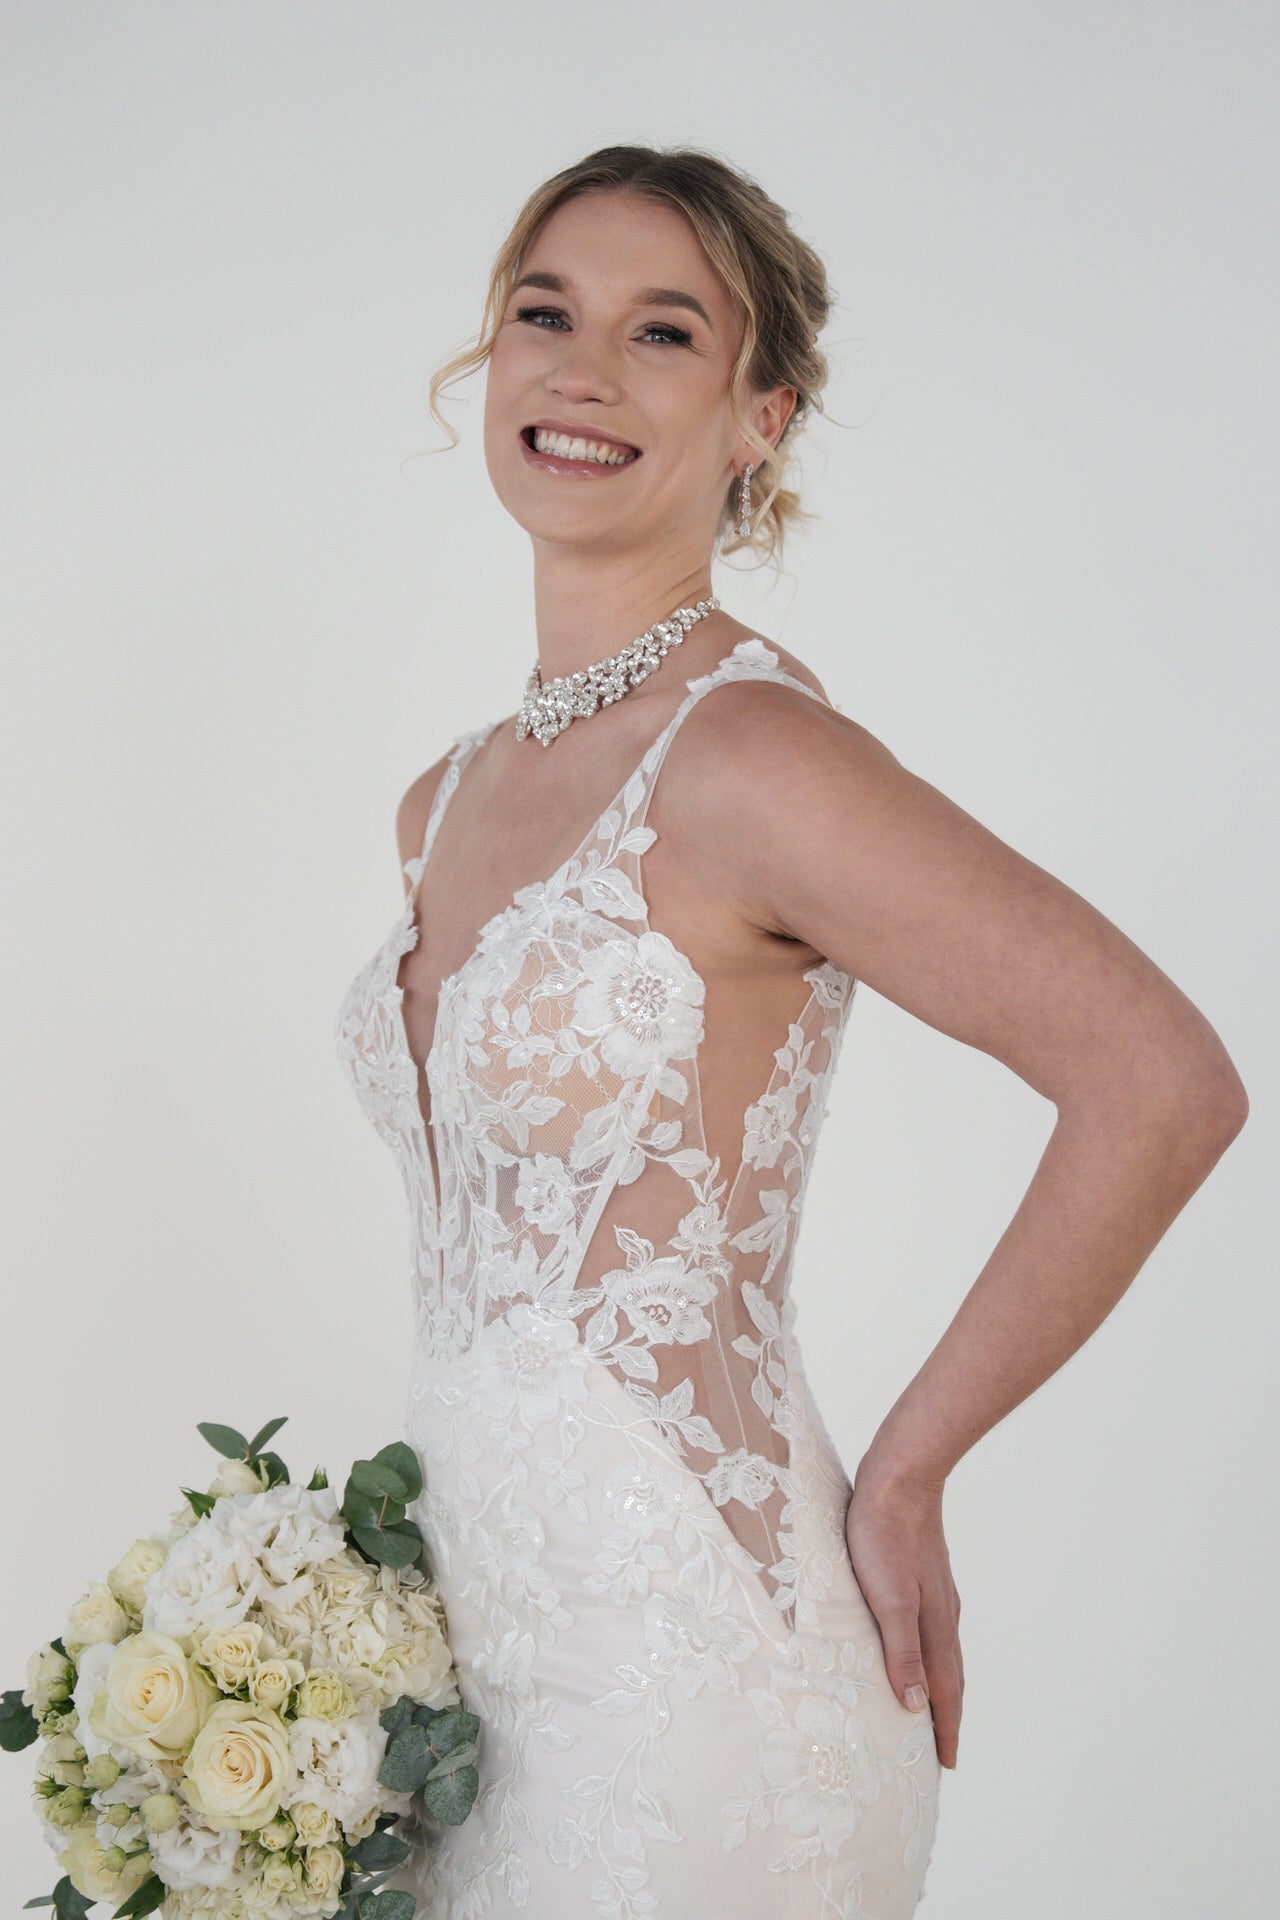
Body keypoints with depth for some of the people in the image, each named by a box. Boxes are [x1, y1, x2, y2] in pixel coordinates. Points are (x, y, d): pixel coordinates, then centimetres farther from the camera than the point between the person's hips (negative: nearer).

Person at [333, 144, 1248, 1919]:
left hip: (697, 1685, -7)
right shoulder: (448, 802, 7)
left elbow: (1163, 1087, -22)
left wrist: (901, 1476, -15)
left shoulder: (748, 754, -17)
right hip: (489, 1656, 8)